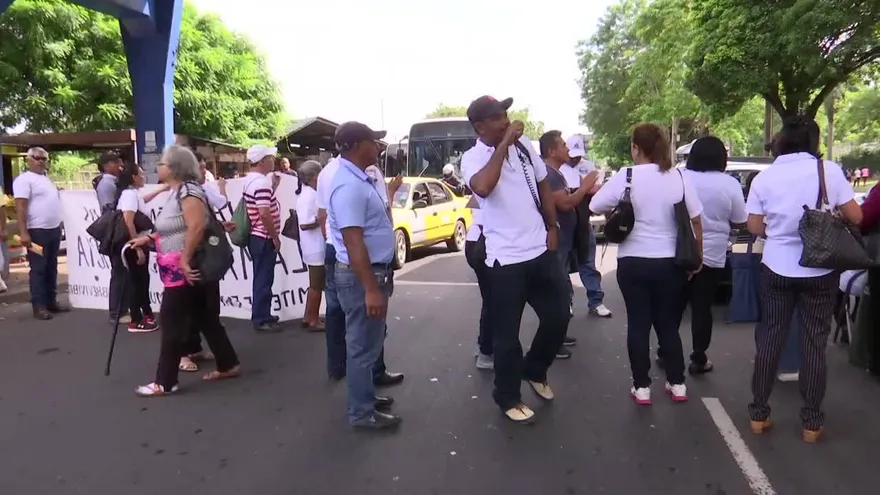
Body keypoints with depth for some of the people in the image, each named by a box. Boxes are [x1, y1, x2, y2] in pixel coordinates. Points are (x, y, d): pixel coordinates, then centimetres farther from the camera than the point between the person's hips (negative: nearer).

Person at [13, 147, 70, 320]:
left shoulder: (46, 178, 17)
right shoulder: (24, 179, -9)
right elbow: (20, 206, -16)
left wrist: (58, 226, 19)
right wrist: (23, 232, -23)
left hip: (54, 229, 8)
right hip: (37, 231, -8)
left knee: (51, 268, 12)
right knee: (38, 269, -3)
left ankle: (51, 302, 19)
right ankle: (39, 306, 2)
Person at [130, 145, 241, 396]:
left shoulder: (188, 190, -17)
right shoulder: (176, 192, 15)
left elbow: (197, 227, -29)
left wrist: (185, 260, -27)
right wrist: (148, 238, 12)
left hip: (187, 271, -10)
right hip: (181, 271, 10)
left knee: (172, 323, -2)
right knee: (206, 319, 14)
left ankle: (165, 382, 7)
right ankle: (229, 365, 23)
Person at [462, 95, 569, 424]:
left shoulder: (524, 146, 5)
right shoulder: (473, 158, -11)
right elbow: (483, 187, -34)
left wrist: (553, 228, 9)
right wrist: (504, 144, -26)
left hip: (541, 250, 6)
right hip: (506, 258, -5)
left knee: (558, 317, 15)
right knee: (507, 334, 6)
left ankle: (534, 371, 40)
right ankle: (508, 397, 26)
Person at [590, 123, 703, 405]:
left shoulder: (626, 176, -9)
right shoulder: (679, 177, -2)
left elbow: (595, 207, -5)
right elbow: (696, 223, 3)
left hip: (633, 262, -2)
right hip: (670, 262, 2)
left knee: (638, 323, 8)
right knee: (668, 323, 16)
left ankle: (641, 387, 13)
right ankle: (677, 384, 23)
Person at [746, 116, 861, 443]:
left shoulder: (765, 177, -1)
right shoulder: (829, 170, -6)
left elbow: (755, 227, 0)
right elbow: (855, 217, -3)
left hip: (777, 269, 1)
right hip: (819, 270, -1)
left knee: (770, 337, 10)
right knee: (814, 342, 7)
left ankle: (758, 413, 17)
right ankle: (811, 422, 15)